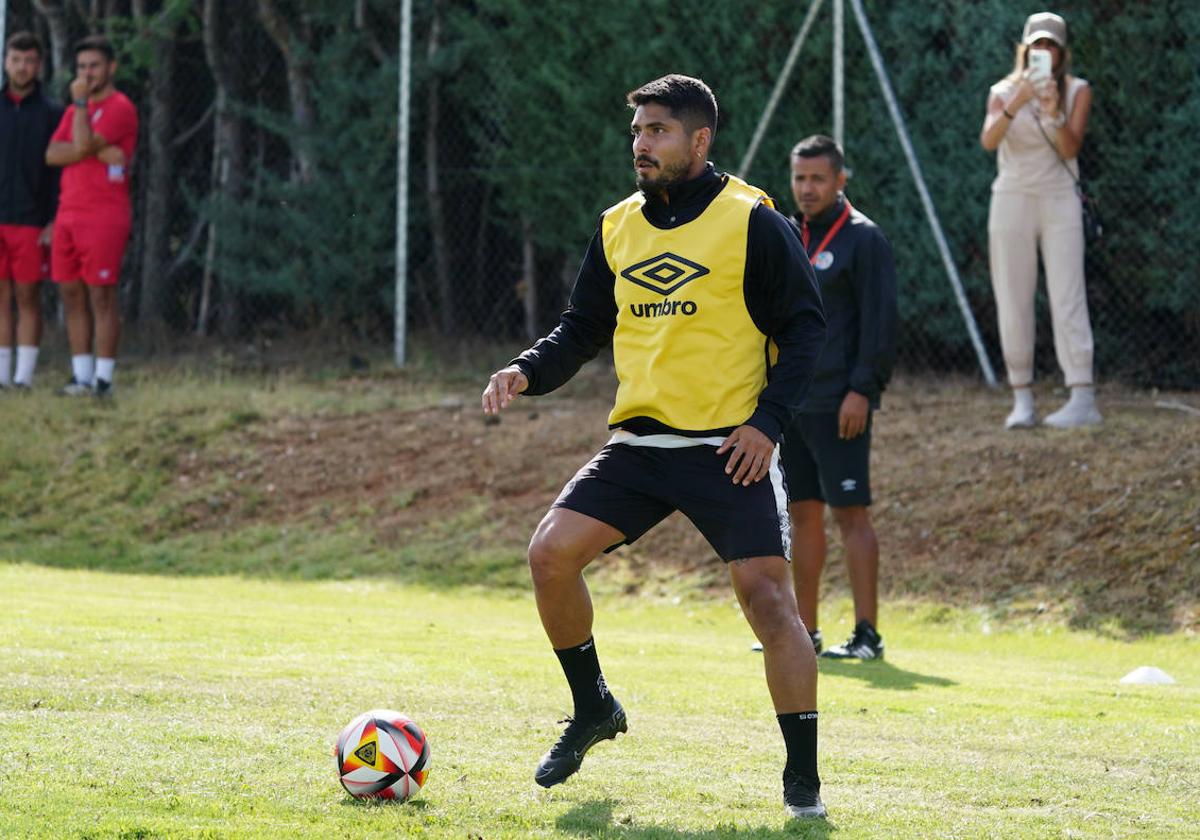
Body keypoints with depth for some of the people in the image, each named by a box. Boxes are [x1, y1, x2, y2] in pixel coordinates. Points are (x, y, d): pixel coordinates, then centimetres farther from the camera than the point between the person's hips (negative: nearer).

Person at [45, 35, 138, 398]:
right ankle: (81, 376, 9)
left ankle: (103, 379, -6)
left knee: (101, 296, -8)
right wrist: (98, 151, -12)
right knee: (72, 296, 6)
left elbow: (83, 145, -19)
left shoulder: (120, 108, -7)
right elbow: (52, 154, 3)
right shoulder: (77, 109, 18)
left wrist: (80, 102, -10)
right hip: (69, 214, 8)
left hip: (104, 215, -8)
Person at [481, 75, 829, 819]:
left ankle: (804, 776, -5)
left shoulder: (751, 221, -5)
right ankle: (593, 710, 14)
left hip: (730, 448, -5)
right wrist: (528, 373, -1)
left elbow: (805, 326, -4)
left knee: (767, 595, -14)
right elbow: (583, 329, 17)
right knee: (551, 553, -9)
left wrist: (769, 420, -13)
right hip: (638, 443, 5)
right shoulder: (618, 228, 10)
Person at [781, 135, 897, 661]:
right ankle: (804, 632, 14)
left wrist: (862, 390, -18)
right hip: (788, 402, 7)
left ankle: (867, 634, -9)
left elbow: (880, 320, -12)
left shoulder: (862, 238, -7)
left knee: (851, 512, -8)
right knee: (802, 514, 9)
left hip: (839, 405, -7)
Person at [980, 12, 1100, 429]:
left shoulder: (1077, 91, 2)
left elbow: (1070, 148, -10)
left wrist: (1054, 113, -28)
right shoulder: (1004, 92, 3)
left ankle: (1083, 398, -18)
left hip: (1059, 201, -1)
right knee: (1013, 301, 0)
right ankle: (1022, 399, 5)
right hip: (1012, 201, 1)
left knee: (1067, 298, -11)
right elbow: (989, 140, -15)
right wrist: (1016, 105, -31)